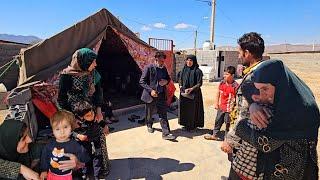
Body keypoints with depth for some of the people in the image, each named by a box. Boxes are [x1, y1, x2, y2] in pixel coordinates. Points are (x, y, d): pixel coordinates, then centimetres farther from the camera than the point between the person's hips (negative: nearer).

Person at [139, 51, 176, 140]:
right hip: (151, 95, -3)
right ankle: (149, 125, 45)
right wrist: (151, 90, -21)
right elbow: (142, 81, -12)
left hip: (161, 95, 3)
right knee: (149, 113, 17)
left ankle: (166, 133, 4)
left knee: (163, 114, 0)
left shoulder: (164, 68, 5)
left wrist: (166, 81, -5)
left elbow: (168, 78, 20)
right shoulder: (149, 68, -11)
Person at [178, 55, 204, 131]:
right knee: (184, 109, 10)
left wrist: (191, 89, -23)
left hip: (194, 94, -5)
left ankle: (192, 125, 17)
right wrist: (181, 87, -4)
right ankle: (186, 124, 25)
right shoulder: (184, 70, 7)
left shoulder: (197, 71, -9)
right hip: (184, 93, 5)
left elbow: (199, 83, -11)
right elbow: (181, 81, 15)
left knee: (192, 110, 2)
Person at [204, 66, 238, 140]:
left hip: (229, 109, -6)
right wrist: (216, 103, 11)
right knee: (218, 121, 17)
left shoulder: (235, 85, -16)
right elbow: (218, 93, 12)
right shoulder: (222, 83, 1)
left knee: (228, 123, 7)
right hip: (221, 107, 6)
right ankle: (214, 135, 33)